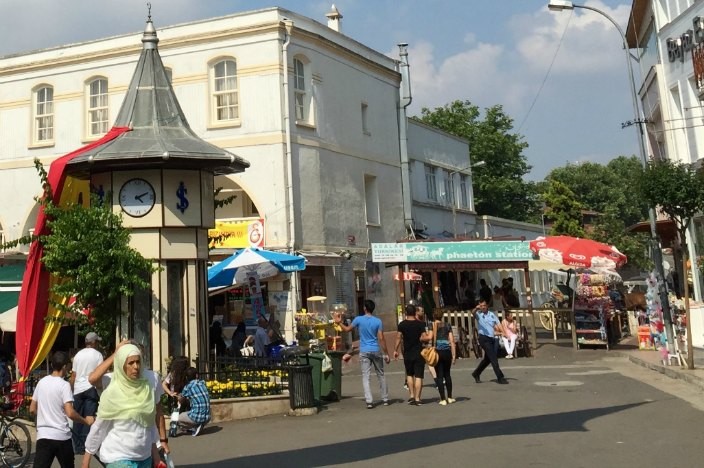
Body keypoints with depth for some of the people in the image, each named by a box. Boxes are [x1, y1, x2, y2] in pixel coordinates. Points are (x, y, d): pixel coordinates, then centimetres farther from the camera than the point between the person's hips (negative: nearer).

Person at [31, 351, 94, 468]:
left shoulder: (41, 382, 7)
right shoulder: (64, 385, -12)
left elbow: (32, 409, 15)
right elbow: (70, 413, -20)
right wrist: (86, 421, -6)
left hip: (43, 435, 4)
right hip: (61, 436, -4)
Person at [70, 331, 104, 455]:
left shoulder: (78, 354, 7)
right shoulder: (97, 355, -2)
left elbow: (73, 376, 7)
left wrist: (71, 390, 16)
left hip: (78, 390, 3)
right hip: (91, 389, -3)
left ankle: (78, 447, 11)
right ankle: (86, 446, -5)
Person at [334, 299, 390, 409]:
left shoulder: (359, 319, -5)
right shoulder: (378, 321, -3)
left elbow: (347, 329, 6)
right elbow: (381, 339, -6)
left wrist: (339, 322, 22)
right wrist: (386, 354, -1)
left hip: (364, 352, -1)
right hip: (376, 351, 1)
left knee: (366, 376, 0)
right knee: (381, 375, 14)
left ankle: (369, 401, -11)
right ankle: (385, 399, 19)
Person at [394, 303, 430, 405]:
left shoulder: (402, 324, -2)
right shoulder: (420, 324, -6)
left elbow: (398, 338, -5)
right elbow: (424, 337, -15)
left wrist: (395, 350, 2)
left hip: (407, 354, 2)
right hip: (418, 353, -2)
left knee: (409, 375, 19)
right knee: (418, 376, 1)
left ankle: (412, 396, 13)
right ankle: (417, 398, -1)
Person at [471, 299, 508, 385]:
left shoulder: (492, 314, 13)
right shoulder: (478, 314, -2)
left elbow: (498, 324, 7)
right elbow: (474, 313, -25)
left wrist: (501, 330, -13)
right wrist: (476, 309, -48)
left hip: (492, 338, 6)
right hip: (484, 338, -6)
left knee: (487, 358, 15)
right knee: (493, 358, -11)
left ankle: (476, 374, 32)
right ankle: (500, 377, -7)